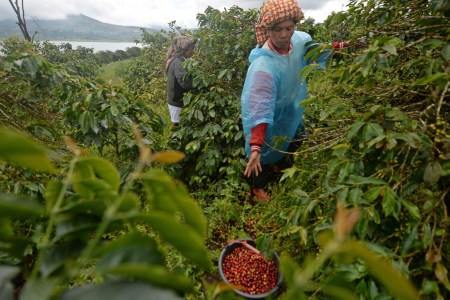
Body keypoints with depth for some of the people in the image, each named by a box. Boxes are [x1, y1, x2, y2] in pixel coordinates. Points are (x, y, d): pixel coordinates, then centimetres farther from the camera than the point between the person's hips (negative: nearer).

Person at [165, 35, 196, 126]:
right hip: (178, 101, -9)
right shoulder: (178, 63, -21)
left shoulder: (176, 60, 11)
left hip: (176, 100, 9)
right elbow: (185, 82, -32)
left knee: (177, 125, 19)